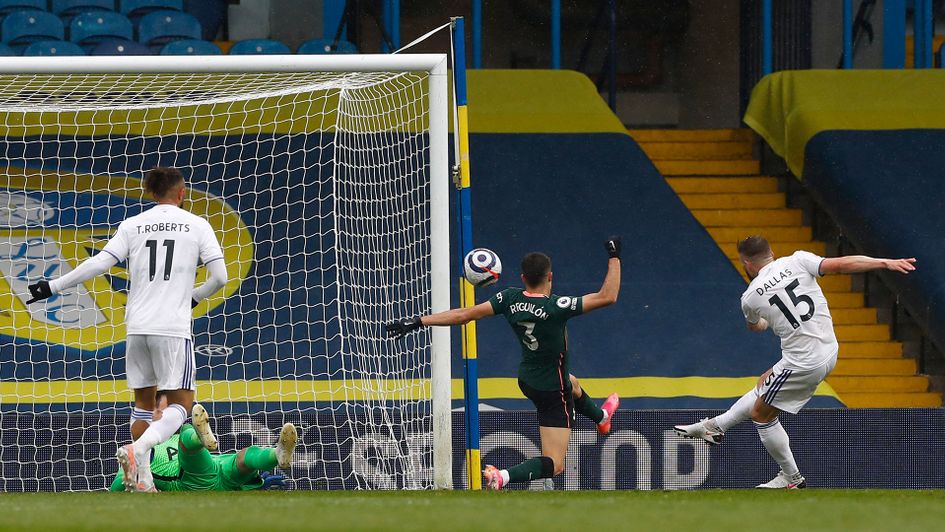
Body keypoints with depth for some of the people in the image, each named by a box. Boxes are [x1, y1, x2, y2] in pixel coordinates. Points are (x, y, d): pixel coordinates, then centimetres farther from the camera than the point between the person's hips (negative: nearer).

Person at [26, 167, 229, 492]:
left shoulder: (132, 225, 7)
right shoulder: (197, 225, 3)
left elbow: (100, 263, -3)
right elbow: (219, 277, 0)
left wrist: (53, 287, 4)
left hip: (137, 327, 3)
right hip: (173, 329, -3)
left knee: (144, 403, 16)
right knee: (181, 404, 0)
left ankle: (142, 479, 8)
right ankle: (138, 449, -26)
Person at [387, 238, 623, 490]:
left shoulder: (510, 299, -17)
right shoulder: (555, 307, -32)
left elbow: (465, 314, -16)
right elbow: (608, 297, -29)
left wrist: (418, 322, -10)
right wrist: (614, 257, -18)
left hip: (527, 381, 8)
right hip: (553, 393, -8)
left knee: (572, 383, 41)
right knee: (553, 465, -4)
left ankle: (600, 417, 71)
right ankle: (503, 476, -27)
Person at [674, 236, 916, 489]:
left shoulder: (750, 298, -5)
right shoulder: (797, 261, -3)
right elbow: (840, 264, -13)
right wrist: (886, 263, -9)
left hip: (803, 362, -6)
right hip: (829, 352, 6)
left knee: (761, 415, 14)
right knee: (763, 385, 25)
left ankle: (792, 479, 22)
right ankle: (716, 426, 40)